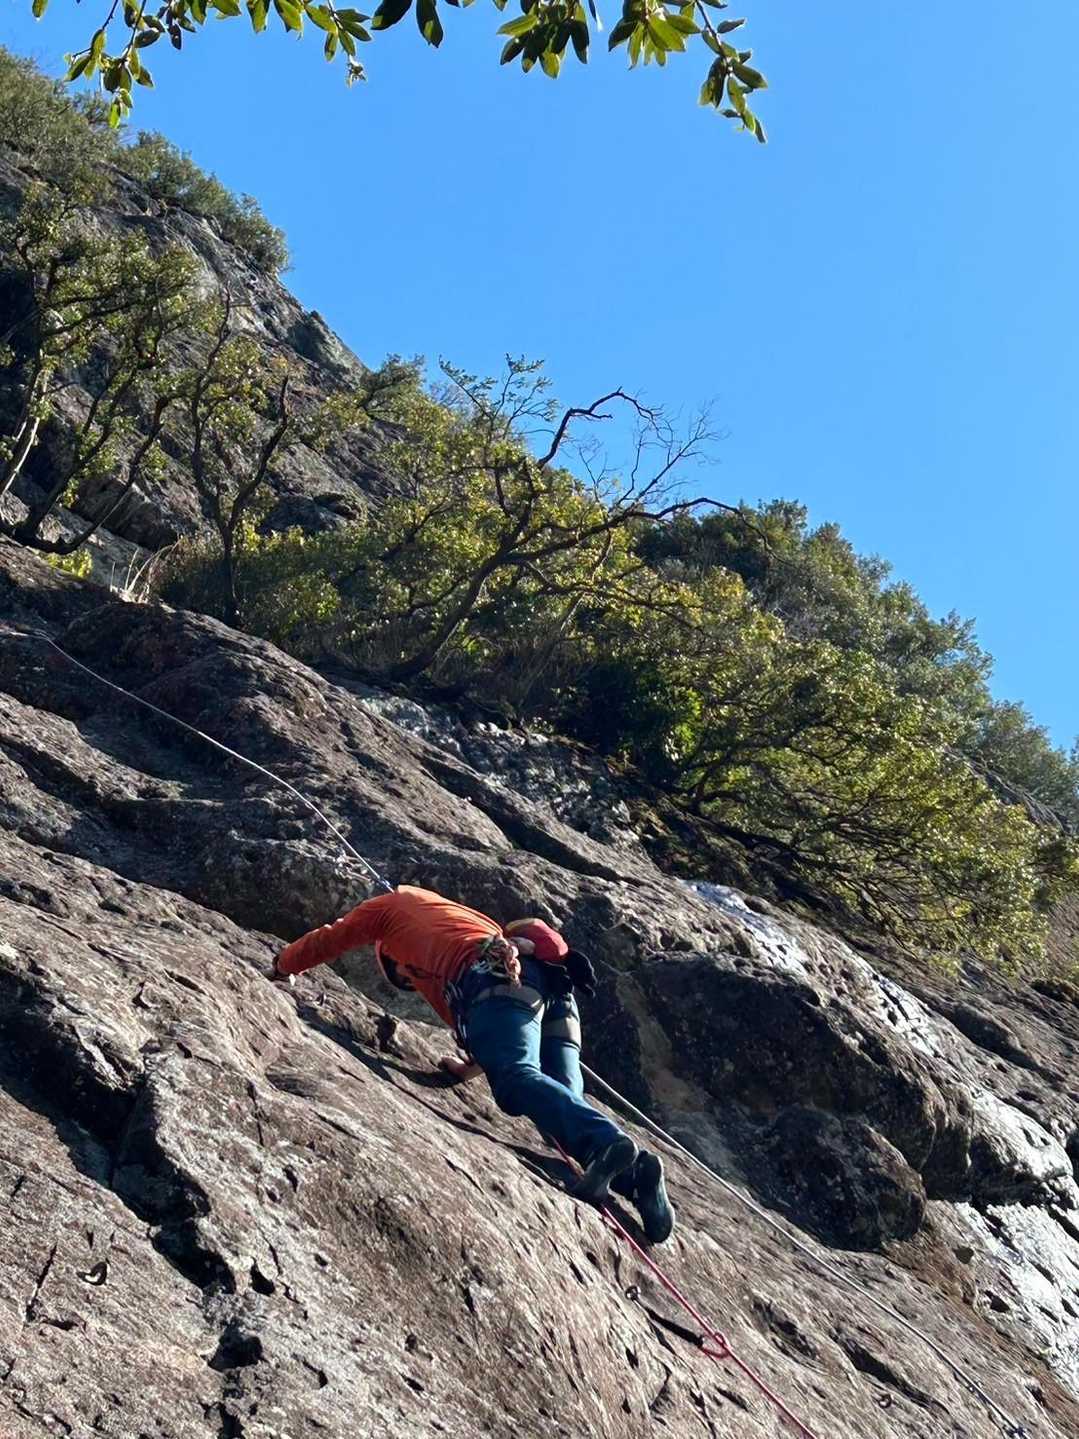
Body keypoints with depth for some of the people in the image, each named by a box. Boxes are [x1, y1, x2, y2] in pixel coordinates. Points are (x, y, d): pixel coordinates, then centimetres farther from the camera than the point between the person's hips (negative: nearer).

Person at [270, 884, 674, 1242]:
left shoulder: (394, 903, 32)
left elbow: (327, 940, 42)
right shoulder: (453, 913, 46)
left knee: (516, 1078, -27)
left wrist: (283, 968, 59)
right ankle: (632, 1173, -29)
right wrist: (474, 1063, 41)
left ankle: (608, 1143, -52)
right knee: (564, 1096, -5)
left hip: (498, 977, -7)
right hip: (553, 981, 7)